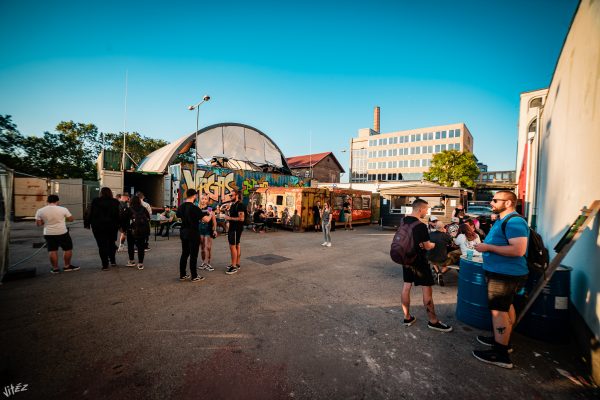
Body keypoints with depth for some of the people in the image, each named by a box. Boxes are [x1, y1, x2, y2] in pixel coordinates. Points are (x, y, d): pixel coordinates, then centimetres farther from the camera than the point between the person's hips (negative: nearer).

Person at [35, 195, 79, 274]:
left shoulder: (40, 211, -3)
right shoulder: (63, 209, -10)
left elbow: (38, 224, 1)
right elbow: (71, 219, -2)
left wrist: (46, 221, 18)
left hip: (49, 234, 3)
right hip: (62, 233, -3)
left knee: (52, 251, 11)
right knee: (68, 249, 11)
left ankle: (55, 268, 16)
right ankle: (67, 266, 17)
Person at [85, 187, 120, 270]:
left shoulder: (95, 202, -5)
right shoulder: (115, 202, -3)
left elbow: (90, 214, -1)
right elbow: (119, 215, -3)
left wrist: (87, 224, 8)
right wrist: (119, 225, 3)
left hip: (98, 227, -1)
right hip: (112, 226, 1)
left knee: (102, 245, 4)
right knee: (111, 243, 17)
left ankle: (105, 265, 6)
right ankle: (112, 261, 20)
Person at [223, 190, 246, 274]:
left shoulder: (240, 205, -16)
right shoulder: (233, 205, 13)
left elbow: (241, 218, -25)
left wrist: (230, 218, -18)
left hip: (237, 228, -10)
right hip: (233, 228, 10)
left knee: (233, 246, -8)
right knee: (236, 245, 15)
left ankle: (234, 267, -1)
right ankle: (237, 264, 25)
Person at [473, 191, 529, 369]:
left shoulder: (514, 222, -20)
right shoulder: (503, 220, 13)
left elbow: (518, 250, -29)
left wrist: (488, 247, -24)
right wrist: (485, 245, 10)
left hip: (505, 275, -11)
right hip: (504, 273, 11)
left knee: (499, 311, -3)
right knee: (506, 307, 22)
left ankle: (501, 354, 7)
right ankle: (503, 340, 38)